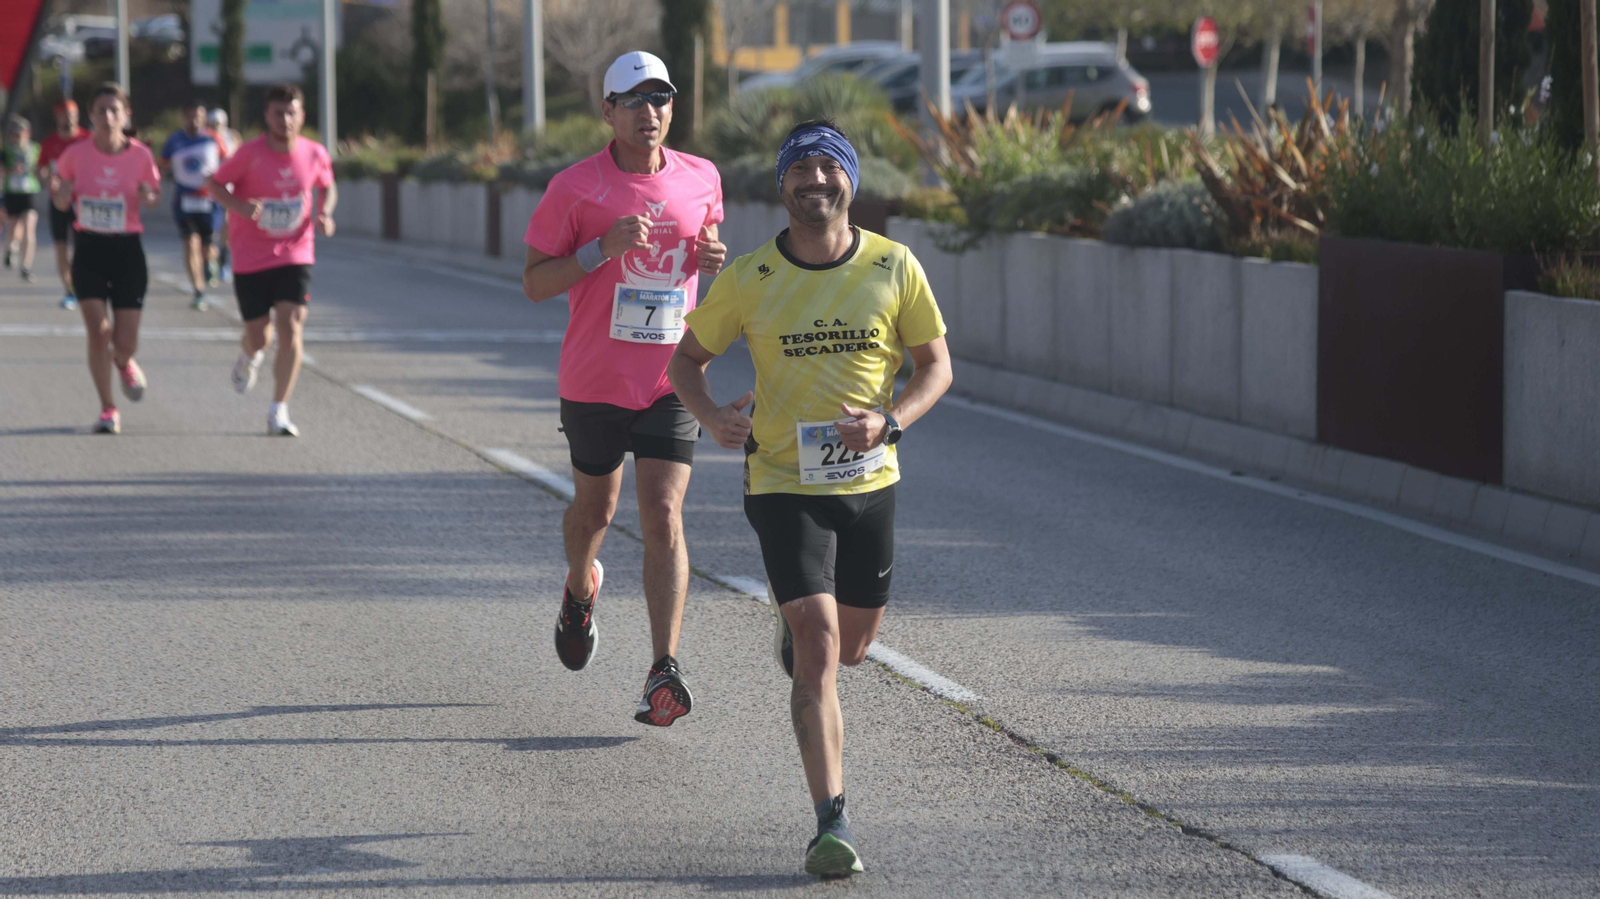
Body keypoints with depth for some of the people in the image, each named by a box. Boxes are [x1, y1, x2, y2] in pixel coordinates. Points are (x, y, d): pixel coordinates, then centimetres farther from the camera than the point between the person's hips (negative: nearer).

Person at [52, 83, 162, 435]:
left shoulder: (140, 155, -6)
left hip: (127, 251, 0)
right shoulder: (76, 154, -6)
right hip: (89, 250, 0)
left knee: (125, 342, 1)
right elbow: (60, 201, 7)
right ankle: (108, 409, 4)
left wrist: (148, 197, -14)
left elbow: (155, 192, 9)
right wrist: (62, 196, -17)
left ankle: (124, 364, 40)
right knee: (98, 331, -12)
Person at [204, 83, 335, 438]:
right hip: (251, 258, -1)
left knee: (291, 329, -14)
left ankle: (278, 412, -8)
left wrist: (325, 214, -4)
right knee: (259, 337, 4)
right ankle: (249, 356, 45)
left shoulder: (315, 154, -3)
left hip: (295, 253, 1)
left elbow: (327, 187, 17)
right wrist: (240, 206, -21)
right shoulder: (250, 154, -13)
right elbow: (214, 183, -3)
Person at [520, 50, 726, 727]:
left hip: (671, 380, 1)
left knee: (664, 518, -10)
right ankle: (580, 588, 51)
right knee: (595, 508, 16)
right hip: (594, 382, -1)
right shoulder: (575, 188, -7)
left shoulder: (701, 179, 3)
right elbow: (534, 282, -5)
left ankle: (664, 671, -15)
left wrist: (714, 259, -1)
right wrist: (602, 249, -20)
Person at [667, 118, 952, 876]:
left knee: (850, 644, 18)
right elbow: (687, 359, 6)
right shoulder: (749, 278, -6)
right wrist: (711, 417, -16)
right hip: (783, 482, -3)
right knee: (817, 649, -14)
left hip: (869, 480, 3)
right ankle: (831, 821, -13)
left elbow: (936, 366, 3)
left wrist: (889, 422, -16)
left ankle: (792, 619, 56)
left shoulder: (894, 268, -4)